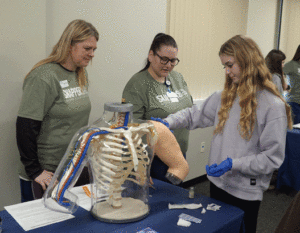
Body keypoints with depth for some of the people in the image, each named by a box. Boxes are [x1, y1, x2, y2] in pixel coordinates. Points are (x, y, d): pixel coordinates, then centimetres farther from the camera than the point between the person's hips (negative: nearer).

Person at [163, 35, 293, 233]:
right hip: (218, 182, 5)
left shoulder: (273, 106, -15)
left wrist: (234, 164, -23)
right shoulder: (225, 97, 1)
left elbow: (273, 157, -15)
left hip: (246, 192, -5)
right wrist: (168, 123, -7)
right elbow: (197, 115, 8)